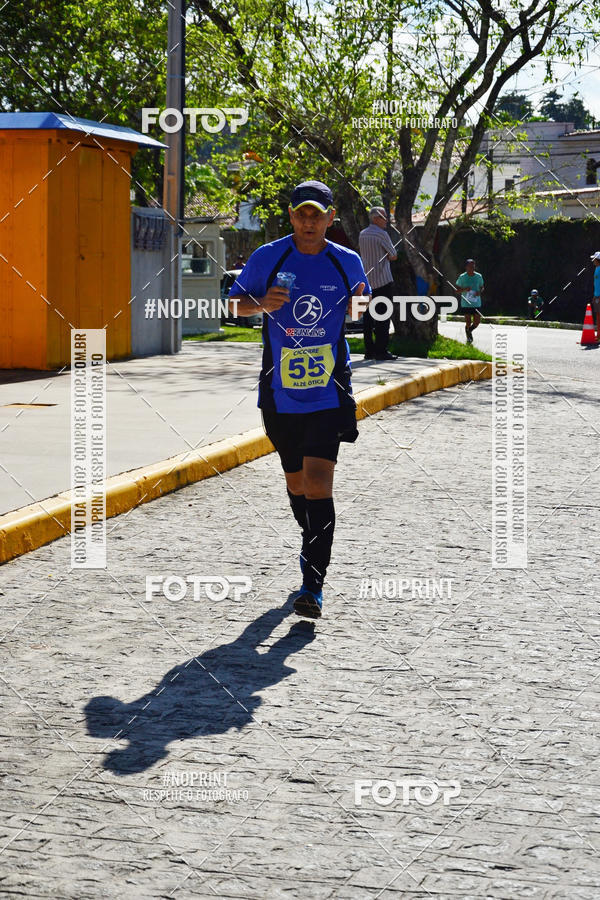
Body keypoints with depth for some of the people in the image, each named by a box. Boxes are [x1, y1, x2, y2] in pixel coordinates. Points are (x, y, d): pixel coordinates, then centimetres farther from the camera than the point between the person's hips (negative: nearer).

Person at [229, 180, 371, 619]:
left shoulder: (348, 262, 2)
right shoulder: (268, 257, -2)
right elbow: (235, 301, 7)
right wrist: (262, 304, -14)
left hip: (329, 391, -2)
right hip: (280, 391, 2)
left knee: (318, 482, -14)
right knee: (296, 482, 15)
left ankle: (313, 585, -12)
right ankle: (314, 548, 42)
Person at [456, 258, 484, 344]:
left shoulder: (479, 276, 3)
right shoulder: (462, 277, -5)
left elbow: (482, 287, 15)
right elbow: (457, 290, 0)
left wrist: (479, 292, -8)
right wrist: (464, 289, -20)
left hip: (477, 304, 3)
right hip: (466, 304, -3)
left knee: (477, 322, 0)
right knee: (468, 323, -3)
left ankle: (469, 330, 30)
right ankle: (468, 337, 19)